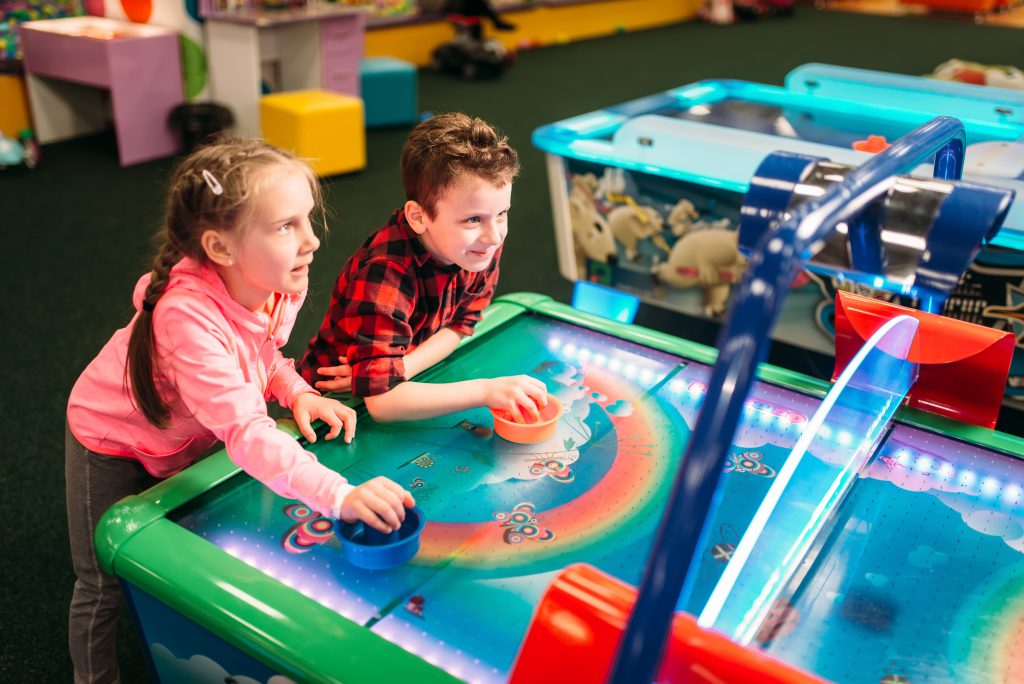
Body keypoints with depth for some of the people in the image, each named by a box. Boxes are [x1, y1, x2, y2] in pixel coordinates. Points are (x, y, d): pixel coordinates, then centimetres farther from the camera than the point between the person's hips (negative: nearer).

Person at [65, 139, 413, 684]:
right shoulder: (189, 317, -44)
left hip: (190, 441, 6)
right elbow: (245, 431, -51)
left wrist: (297, 393, -19)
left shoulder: (284, 284, -21)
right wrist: (339, 496, -61)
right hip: (115, 443, -6)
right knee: (104, 585, 9)